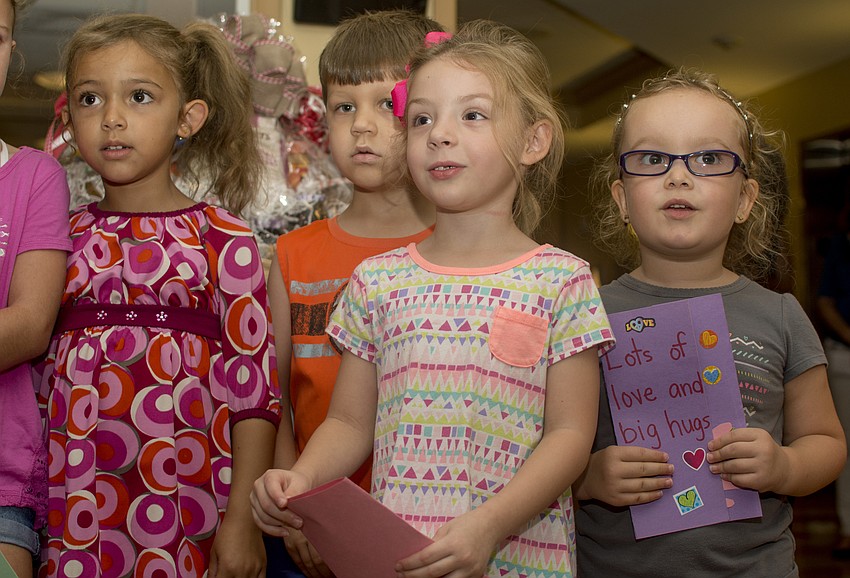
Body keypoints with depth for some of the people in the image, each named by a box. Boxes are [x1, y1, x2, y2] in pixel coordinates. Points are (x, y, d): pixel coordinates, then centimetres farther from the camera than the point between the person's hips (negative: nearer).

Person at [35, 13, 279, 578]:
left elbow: (254, 386, -6)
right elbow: (35, 368, 11)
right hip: (72, 504, 3)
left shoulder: (223, 240, -4)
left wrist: (242, 519, -9)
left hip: (185, 493, -3)